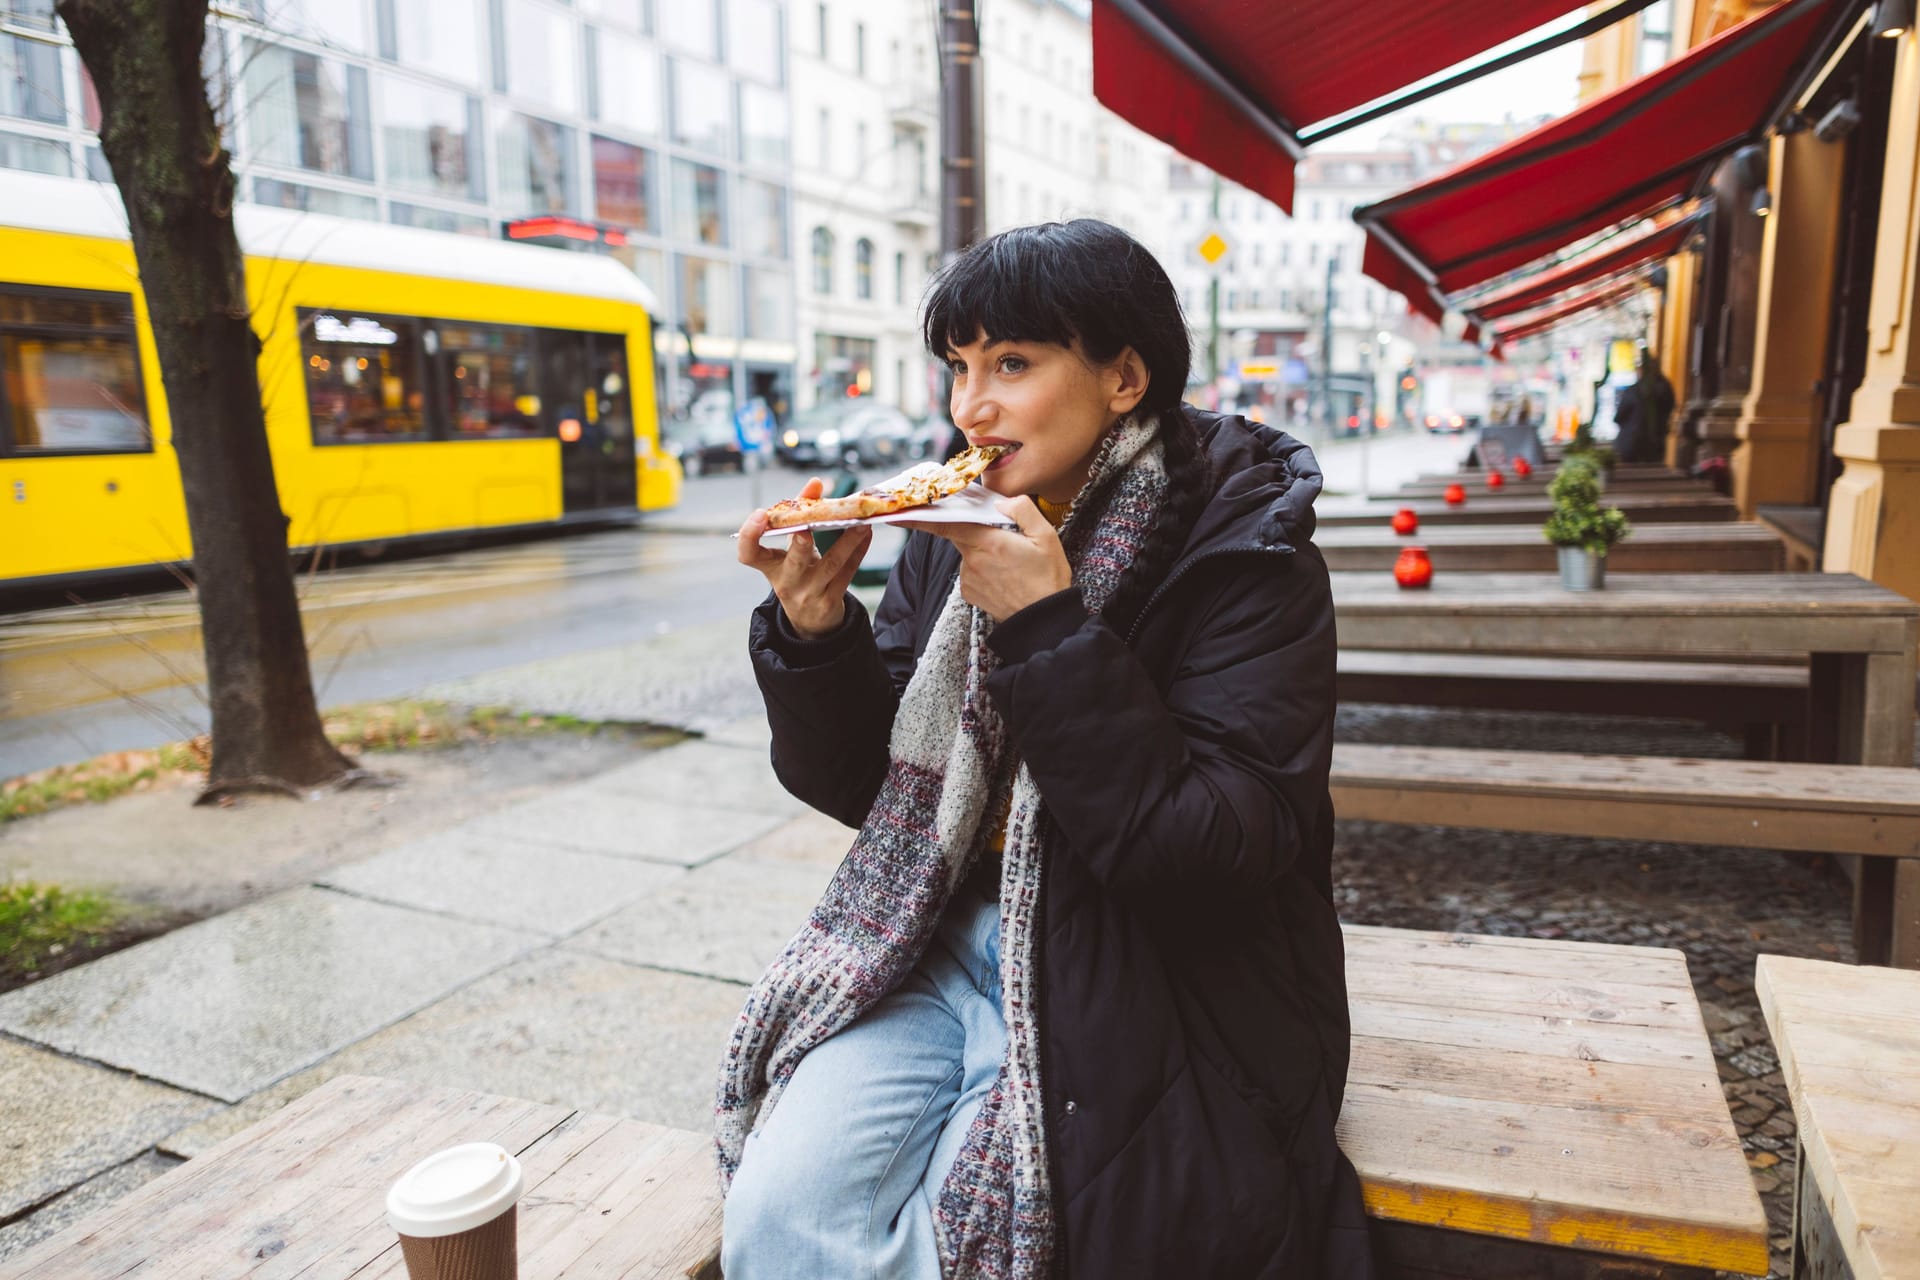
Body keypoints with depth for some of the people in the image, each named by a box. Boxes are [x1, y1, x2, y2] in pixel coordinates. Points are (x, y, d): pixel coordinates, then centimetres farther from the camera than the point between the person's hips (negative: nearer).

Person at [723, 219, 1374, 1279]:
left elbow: (1221, 855, -19)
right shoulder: (953, 533, 5)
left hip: (1135, 984, -4)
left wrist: (1049, 630, -24)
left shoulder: (1246, 554, -10)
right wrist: (813, 630, -12)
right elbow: (864, 787, 7)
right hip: (946, 944, 4)